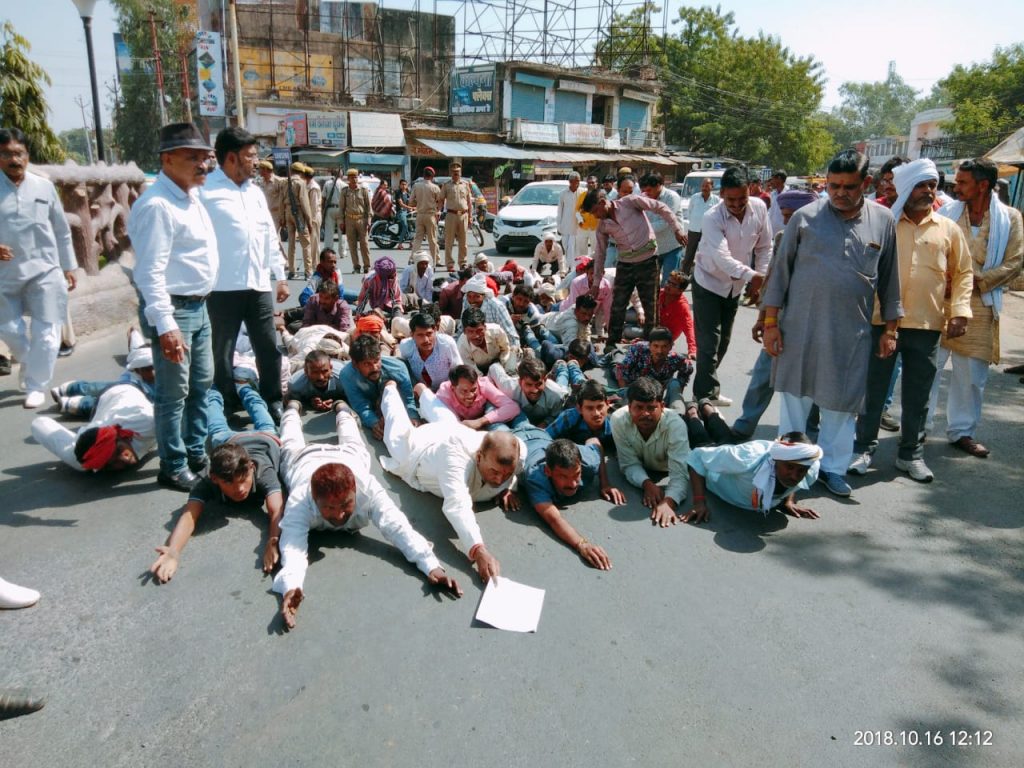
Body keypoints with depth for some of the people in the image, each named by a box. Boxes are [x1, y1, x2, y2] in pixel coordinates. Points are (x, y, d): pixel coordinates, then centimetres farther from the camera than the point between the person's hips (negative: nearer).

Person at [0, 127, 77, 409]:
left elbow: (62, 230, 9)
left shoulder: (44, 186, 1)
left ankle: (36, 385, 14)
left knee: (45, 333, -1)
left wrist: (68, 267, 10)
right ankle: (29, 362, 40)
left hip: (45, 271, 0)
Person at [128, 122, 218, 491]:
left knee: (202, 384, 17)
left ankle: (196, 453, 32)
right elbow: (151, 272, -24)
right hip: (173, 309, -10)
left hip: (199, 305, 10)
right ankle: (173, 467, 14)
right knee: (174, 392, 0)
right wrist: (165, 325, -28)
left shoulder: (191, 196, 11)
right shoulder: (157, 205, -18)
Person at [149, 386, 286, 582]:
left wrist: (273, 542, -85)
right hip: (228, 442, 0)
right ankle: (213, 394, 62)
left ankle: (243, 388, 60)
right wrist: (173, 551, -81)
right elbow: (189, 515, -60)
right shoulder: (208, 483, -46)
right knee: (220, 431, 34)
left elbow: (277, 511, -65)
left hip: (265, 441, 0)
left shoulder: (263, 472, -50)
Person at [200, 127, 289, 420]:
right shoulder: (206, 191, -8)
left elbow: (270, 235, 18)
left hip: (258, 284, 6)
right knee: (222, 352, 8)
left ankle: (273, 401, 25)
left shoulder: (255, 192, 14)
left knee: (269, 348, 11)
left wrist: (280, 275, 15)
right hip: (224, 286, -6)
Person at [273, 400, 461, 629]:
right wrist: (291, 585, -82)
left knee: (351, 443, 35)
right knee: (293, 445, 34)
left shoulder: (367, 488, -49)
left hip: (347, 456, 0)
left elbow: (397, 527, -55)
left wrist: (431, 565, -69)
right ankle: (292, 409, 60)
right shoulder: (299, 500, -50)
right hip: (304, 459, 0)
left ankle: (342, 410, 60)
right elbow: (293, 545, -60)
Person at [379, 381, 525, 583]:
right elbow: (457, 505, -69)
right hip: (417, 451, -3)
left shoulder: (520, 451, -38)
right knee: (400, 432, 30)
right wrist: (478, 551, -83)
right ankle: (391, 390, 57)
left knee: (445, 420, 38)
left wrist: (509, 488, -28)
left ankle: (421, 390, 64)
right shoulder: (456, 456, -55)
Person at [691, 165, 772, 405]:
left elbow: (764, 248, 0)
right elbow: (722, 257, -40)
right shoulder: (712, 218, -27)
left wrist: (761, 279, -6)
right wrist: (750, 275, -53)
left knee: (723, 341, 14)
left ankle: (705, 390, 29)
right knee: (708, 344, -9)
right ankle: (707, 396, 0)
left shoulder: (759, 208, -11)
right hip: (709, 283, -6)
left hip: (735, 285, 6)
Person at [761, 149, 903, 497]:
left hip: (852, 332, 1)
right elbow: (780, 271, 0)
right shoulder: (805, 217, -2)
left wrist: (890, 328, 9)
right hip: (800, 327, -1)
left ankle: (832, 467, 24)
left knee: (842, 403, 8)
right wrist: (771, 322, -3)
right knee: (794, 397, 8)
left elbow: (889, 278, 10)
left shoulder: (883, 220, 4)